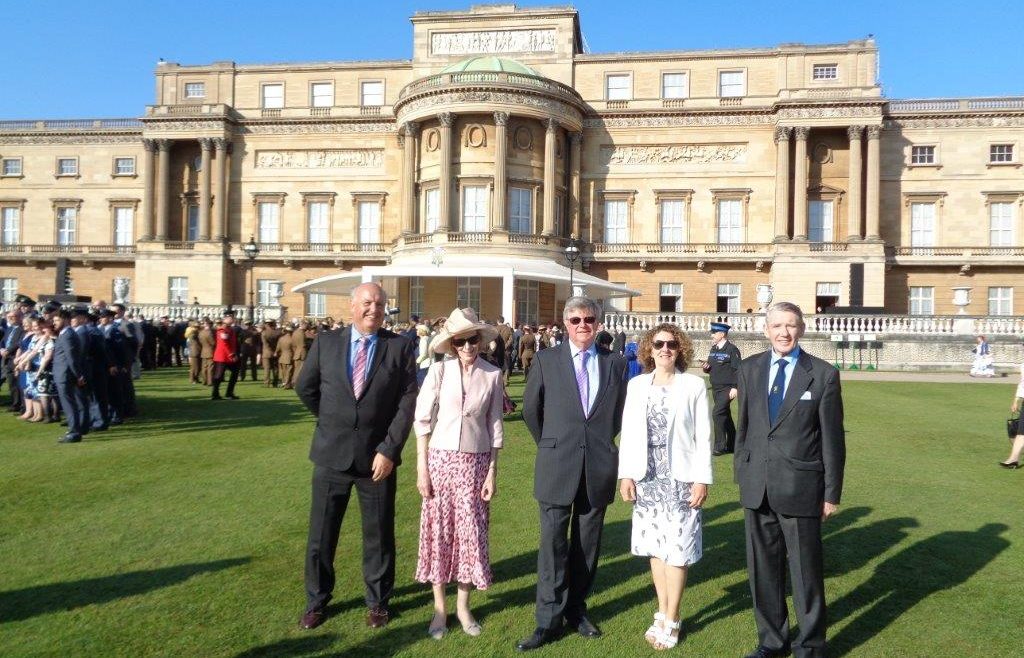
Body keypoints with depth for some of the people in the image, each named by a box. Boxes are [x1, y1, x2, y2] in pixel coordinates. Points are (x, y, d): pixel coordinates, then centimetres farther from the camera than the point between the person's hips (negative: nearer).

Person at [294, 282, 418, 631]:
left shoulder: (399, 347, -5)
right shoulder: (326, 341, 0)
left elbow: (407, 402, -8)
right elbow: (305, 387, 12)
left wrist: (389, 449, -14)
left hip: (377, 456, -1)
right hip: (332, 454, 1)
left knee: (379, 535, 11)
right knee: (321, 534, 12)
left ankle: (377, 602, 30)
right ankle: (316, 601, 32)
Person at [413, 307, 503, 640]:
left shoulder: (493, 375, -3)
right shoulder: (439, 370, -8)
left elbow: (494, 425, 3)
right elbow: (422, 420, -4)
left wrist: (492, 472, 2)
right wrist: (421, 467, -6)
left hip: (475, 462, 1)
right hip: (440, 459, -1)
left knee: (471, 532, 7)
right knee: (439, 530, 7)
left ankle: (463, 606, 25)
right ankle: (440, 607, 23)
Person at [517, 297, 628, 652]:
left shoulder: (615, 363, 4)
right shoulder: (546, 360, 0)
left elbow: (621, 410, 15)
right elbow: (530, 409, 8)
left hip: (599, 467, 2)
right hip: (557, 466, -2)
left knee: (587, 544, 12)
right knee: (553, 542, 1)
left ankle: (576, 609, 28)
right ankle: (549, 619, 12)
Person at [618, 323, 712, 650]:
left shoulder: (694, 385, -4)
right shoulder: (636, 385, 4)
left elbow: (703, 436, -4)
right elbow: (628, 432, 4)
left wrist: (702, 479, -9)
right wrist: (625, 474, -2)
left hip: (680, 478, -3)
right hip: (646, 478, 3)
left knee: (677, 549, 2)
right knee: (656, 547, 12)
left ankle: (671, 620, 17)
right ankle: (662, 613, 27)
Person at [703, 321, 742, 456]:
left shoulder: (732, 349, -11)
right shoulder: (713, 349, 12)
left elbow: (738, 369, -16)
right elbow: (710, 368, 22)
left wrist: (735, 387, -22)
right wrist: (706, 367, -2)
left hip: (727, 389, -8)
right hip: (716, 388, 8)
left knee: (717, 413, -15)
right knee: (725, 416, 15)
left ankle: (720, 446, -8)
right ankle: (732, 445, 25)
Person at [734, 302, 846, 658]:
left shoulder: (823, 374, -6)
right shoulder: (749, 369, 5)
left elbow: (832, 438, -3)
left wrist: (832, 492, -2)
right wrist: (741, 474, 10)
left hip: (800, 488, -3)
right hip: (756, 486, 4)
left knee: (805, 571, 8)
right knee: (763, 569, 15)